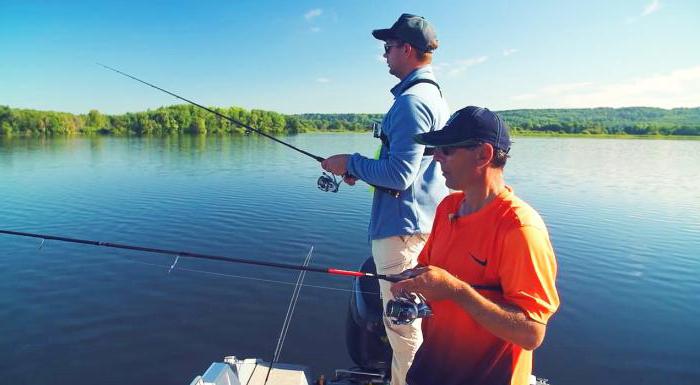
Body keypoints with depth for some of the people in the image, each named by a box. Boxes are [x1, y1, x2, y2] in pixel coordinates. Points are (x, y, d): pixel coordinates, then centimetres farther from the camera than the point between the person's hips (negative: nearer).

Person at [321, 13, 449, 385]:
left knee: (402, 324, 2)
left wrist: (351, 163, -10)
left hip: (401, 227, -11)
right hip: (424, 223, 11)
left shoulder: (411, 101, -18)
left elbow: (399, 174, -24)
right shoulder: (435, 96, 14)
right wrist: (362, 171, 14)